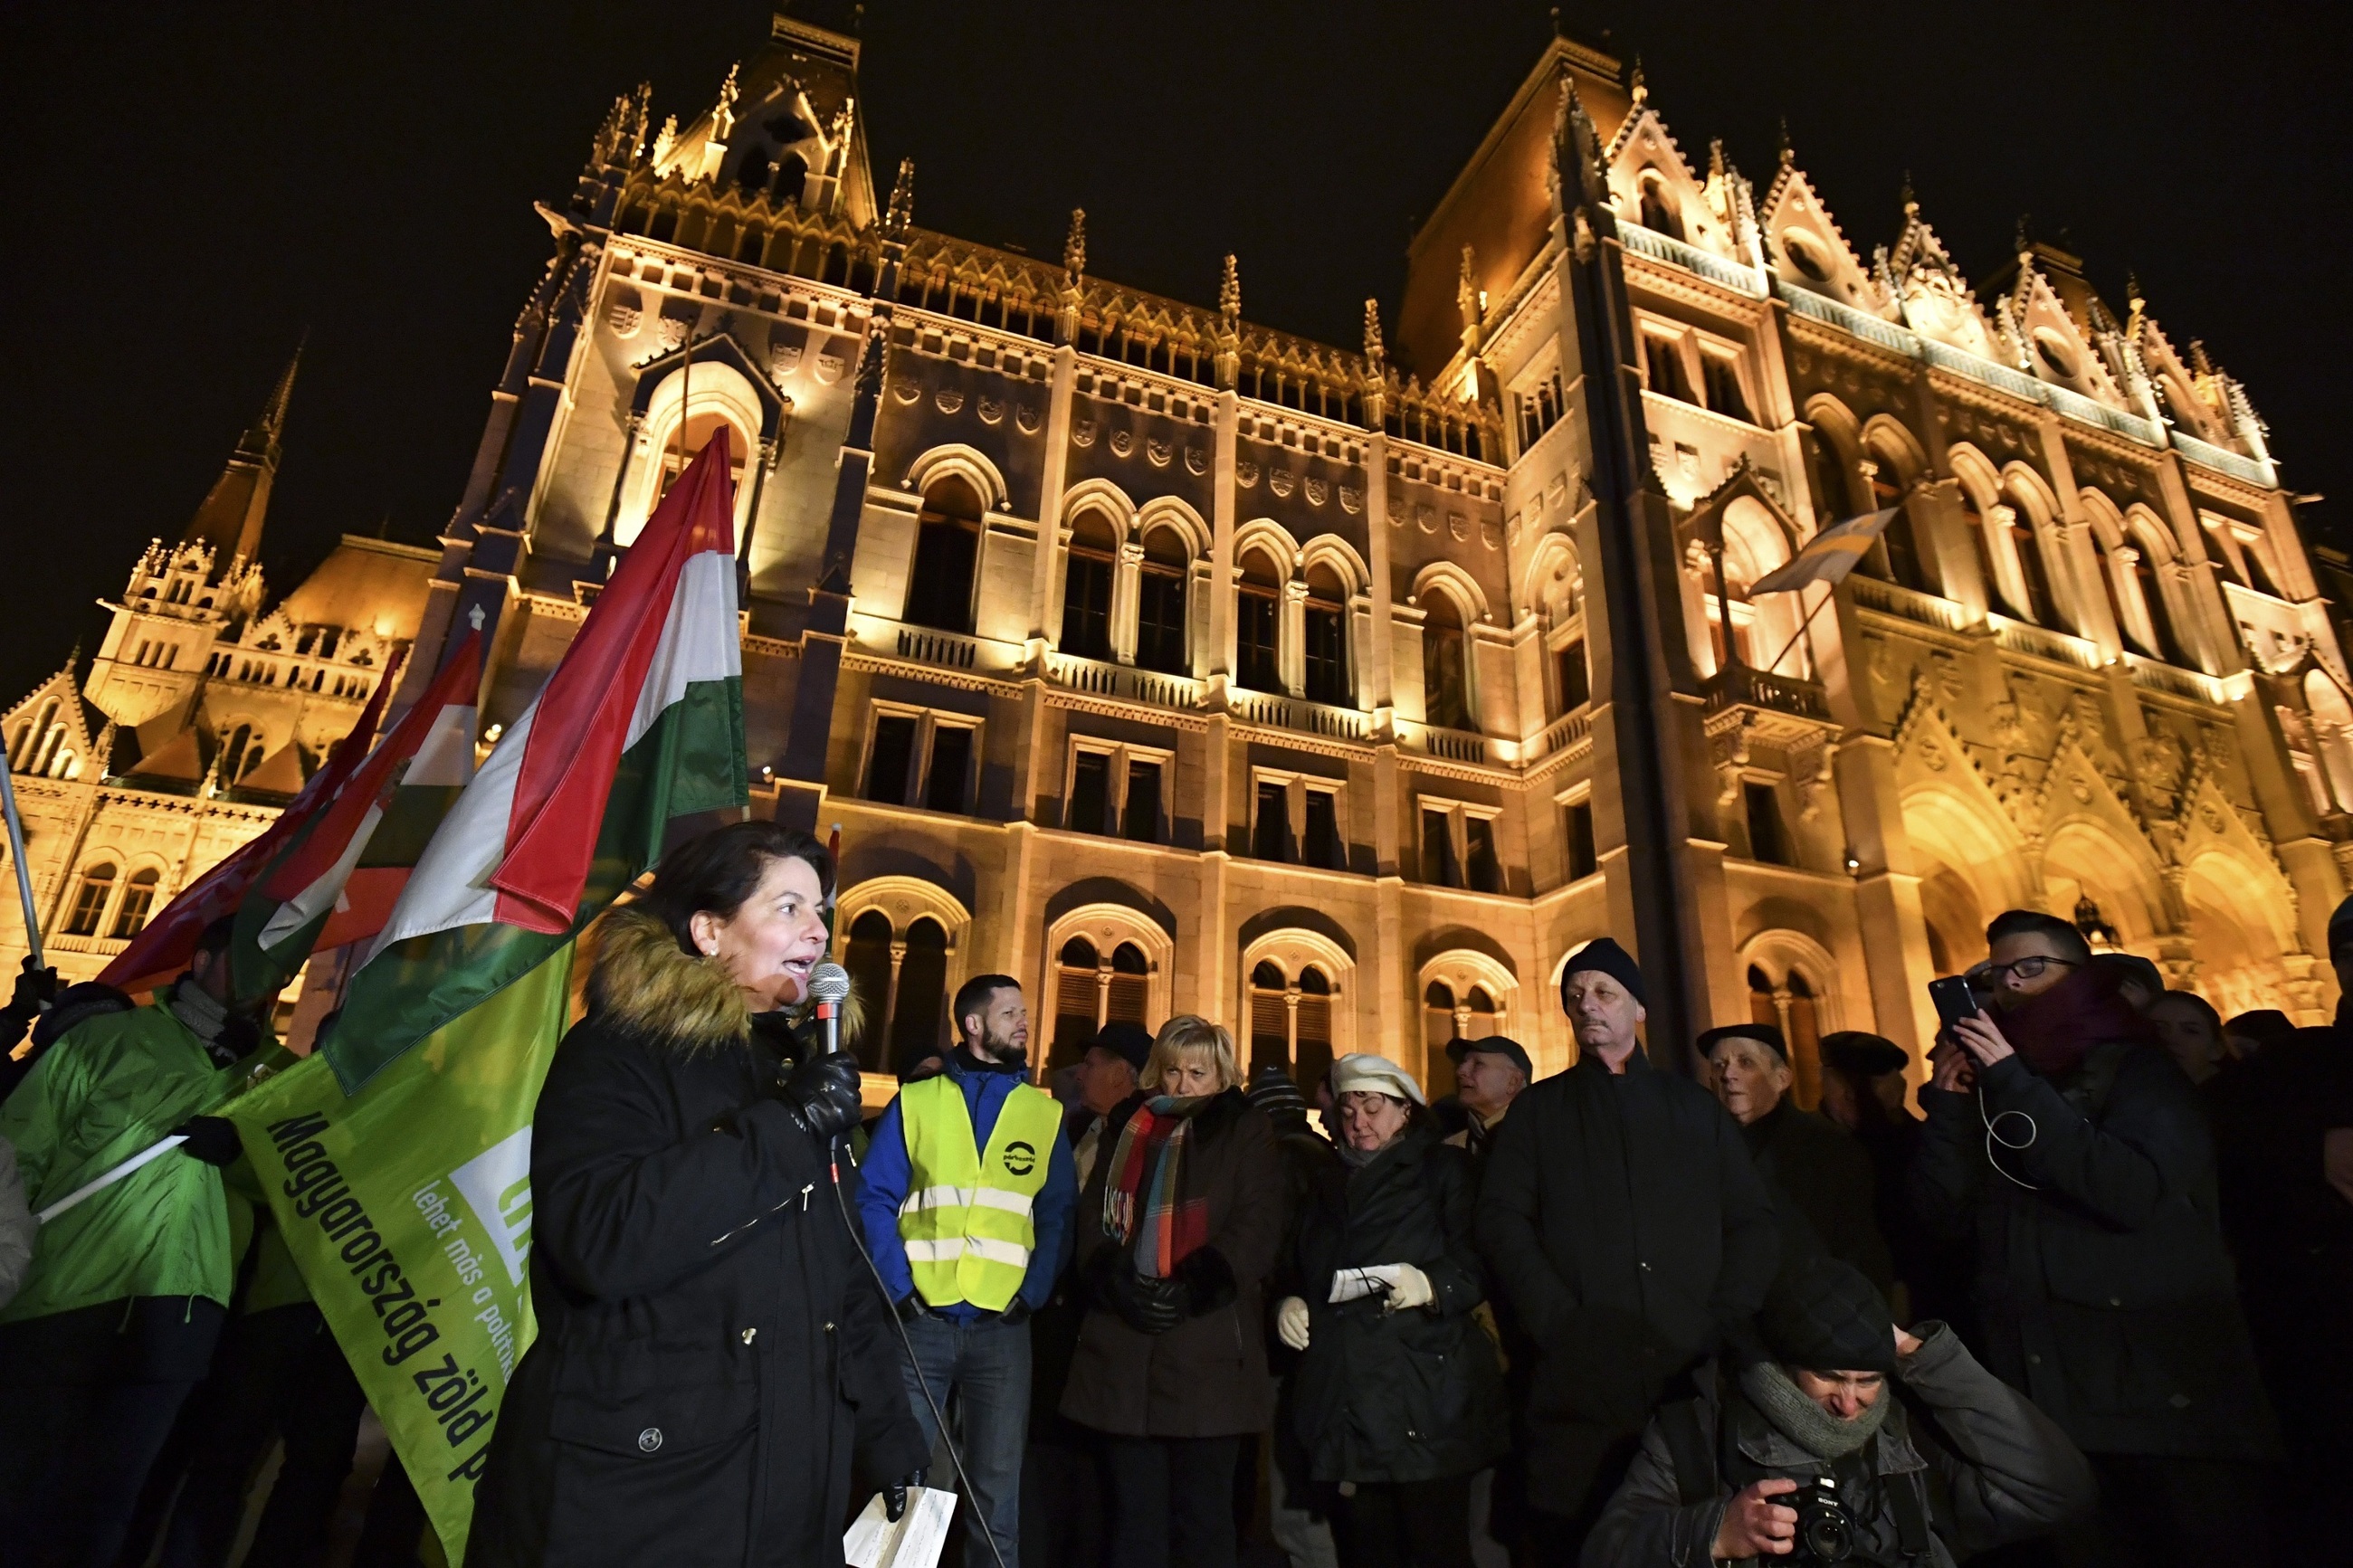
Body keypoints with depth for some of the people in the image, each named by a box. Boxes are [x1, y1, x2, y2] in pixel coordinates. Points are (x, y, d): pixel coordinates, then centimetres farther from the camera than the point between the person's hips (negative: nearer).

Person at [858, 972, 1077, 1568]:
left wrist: (1033, 1294, -8)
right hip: (921, 1320, -1)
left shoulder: (1046, 1114, 5)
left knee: (996, 1482, 12)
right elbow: (874, 1199, -2)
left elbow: (1057, 1216, 3)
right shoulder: (915, 1103, 1)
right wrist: (899, 1287, -12)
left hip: (1001, 1326, 1)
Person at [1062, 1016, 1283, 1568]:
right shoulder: (1128, 1126, 16)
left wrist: (1193, 1290, -14)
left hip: (1207, 1348, -3)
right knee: (1134, 1511, 7)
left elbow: (1257, 1225, -5)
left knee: (1203, 1513, 4)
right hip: (1124, 1347, 3)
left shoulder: (1244, 1130, 5)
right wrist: (1117, 1281, -8)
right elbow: (1094, 1213, 9)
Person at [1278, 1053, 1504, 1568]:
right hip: (1341, 1407, 5)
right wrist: (1288, 1304, 6)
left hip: (1424, 1406, -5)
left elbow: (1481, 1263, -7)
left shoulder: (1445, 1170, 5)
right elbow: (1297, 1273, 26)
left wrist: (1431, 1284, -24)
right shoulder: (1329, 1187, 22)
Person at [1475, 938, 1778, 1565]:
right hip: (1580, 1387, -1)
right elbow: (1502, 1223, -1)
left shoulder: (1696, 1107, 15)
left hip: (1697, 1380, 2)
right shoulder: (1536, 1110, 10)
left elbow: (1753, 1223, 8)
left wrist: (1724, 1326, -6)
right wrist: (1560, 1324, -13)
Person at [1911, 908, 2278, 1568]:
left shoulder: (2137, 1068, -2)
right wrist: (1948, 1099, -10)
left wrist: (2013, 1083, -20)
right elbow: (1943, 1209, 1)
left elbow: (2132, 1191, -20)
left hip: (2162, 1389, -4)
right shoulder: (1988, 1082, 11)